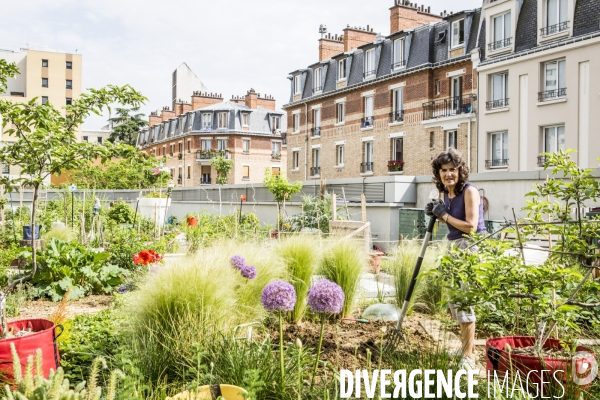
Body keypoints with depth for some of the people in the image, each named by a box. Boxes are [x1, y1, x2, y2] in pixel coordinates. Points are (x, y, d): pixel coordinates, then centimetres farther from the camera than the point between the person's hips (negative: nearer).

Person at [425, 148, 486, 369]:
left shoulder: (469, 191, -16)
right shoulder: (446, 193, 8)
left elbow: (471, 226, -24)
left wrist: (444, 214, -15)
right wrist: (437, 214, 2)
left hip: (471, 246, -9)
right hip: (454, 246, 9)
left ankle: (469, 356, 1)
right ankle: (468, 346, 34)